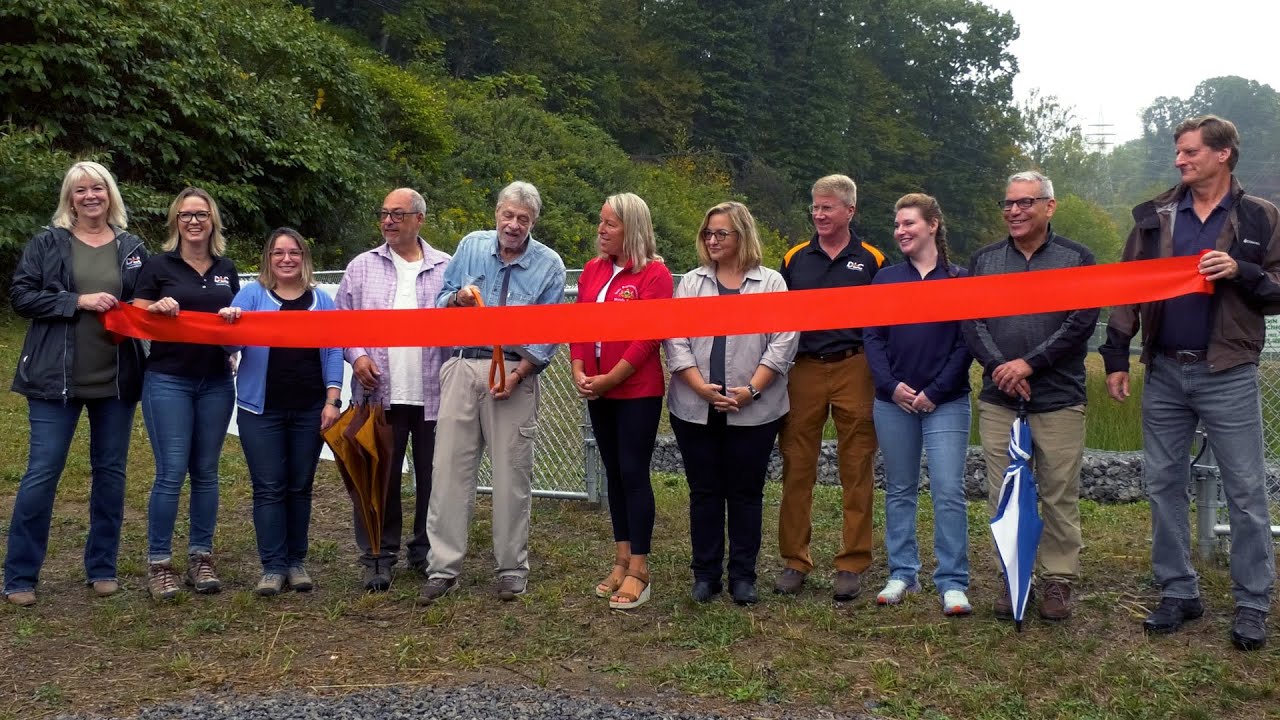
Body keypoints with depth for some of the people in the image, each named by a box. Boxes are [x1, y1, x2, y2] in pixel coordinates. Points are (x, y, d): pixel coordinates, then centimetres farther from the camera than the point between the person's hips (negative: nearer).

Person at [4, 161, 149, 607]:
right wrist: (79, 301, -15)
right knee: (41, 474, -2)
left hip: (116, 380, 3)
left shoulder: (132, 247, 8)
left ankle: (102, 568, 21)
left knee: (110, 472, 9)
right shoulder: (47, 243, 1)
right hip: (56, 379, -3)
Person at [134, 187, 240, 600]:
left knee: (206, 471, 8)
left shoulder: (226, 269, 12)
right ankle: (158, 563, 3)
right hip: (168, 380, -4)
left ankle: (201, 558, 15)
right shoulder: (159, 266, 1)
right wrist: (158, 309, -20)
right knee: (171, 472, -7)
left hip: (216, 381, 4)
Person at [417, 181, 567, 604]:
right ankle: (443, 567, 8)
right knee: (451, 467, 1)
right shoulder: (471, 246, 9)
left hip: (515, 371, -2)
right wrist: (458, 298, -9)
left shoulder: (549, 265, 2)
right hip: (462, 367, 2)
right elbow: (442, 302, 15)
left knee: (512, 474, 2)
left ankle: (512, 568, 15)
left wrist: (518, 374, -13)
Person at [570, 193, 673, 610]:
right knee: (614, 472, 12)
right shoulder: (593, 270, 10)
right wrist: (579, 373, -4)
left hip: (637, 391, -6)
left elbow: (647, 338, -15)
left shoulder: (653, 274, -10)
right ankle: (622, 560, 22)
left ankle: (638, 571, 3)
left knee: (634, 473, -4)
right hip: (597, 391, 7)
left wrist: (608, 380, -16)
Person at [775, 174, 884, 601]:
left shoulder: (871, 261, 6)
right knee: (796, 468, 2)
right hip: (803, 370, 2)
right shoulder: (795, 259, 10)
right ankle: (794, 561, 12)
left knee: (856, 470, 2)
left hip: (854, 369, -1)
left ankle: (852, 565, 11)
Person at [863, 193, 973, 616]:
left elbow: (966, 343, -3)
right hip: (893, 401, 3)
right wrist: (891, 385, -9)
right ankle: (902, 574, 19)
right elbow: (872, 337, 4)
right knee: (899, 490, 9)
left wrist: (936, 391, -11)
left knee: (949, 491, -7)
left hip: (945, 402, -3)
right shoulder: (885, 279, 9)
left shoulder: (959, 280, 1)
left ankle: (953, 583, 0)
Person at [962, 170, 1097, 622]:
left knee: (1059, 496, 3)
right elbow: (971, 321, 3)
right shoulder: (984, 260, 12)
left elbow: (1082, 322, -6)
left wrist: (1029, 363, -13)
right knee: (1003, 495, 5)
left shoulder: (1077, 259, 4)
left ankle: (1059, 580, 15)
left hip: (1059, 400, -2)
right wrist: (998, 367, -12)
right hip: (998, 401, 2)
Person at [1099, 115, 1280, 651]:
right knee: (1163, 484, 8)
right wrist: (1116, 357, 0)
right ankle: (1178, 592, 20)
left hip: (1228, 374, -3)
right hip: (1164, 372, 3)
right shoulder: (1154, 216, 7)